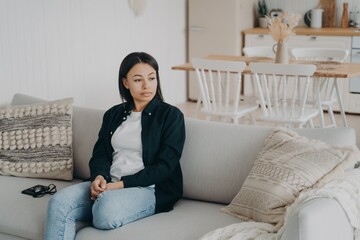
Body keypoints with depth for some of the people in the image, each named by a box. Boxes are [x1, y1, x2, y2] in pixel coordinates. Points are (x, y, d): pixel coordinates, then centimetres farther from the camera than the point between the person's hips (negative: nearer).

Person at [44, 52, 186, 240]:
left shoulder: (171, 115, 2)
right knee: (59, 202, -25)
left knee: (106, 211, -39)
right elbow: (99, 154, 13)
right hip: (108, 185, 5)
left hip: (149, 189, -5)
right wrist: (99, 177, -12)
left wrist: (121, 184, -15)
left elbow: (165, 165, -7)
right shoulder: (113, 114, 18)